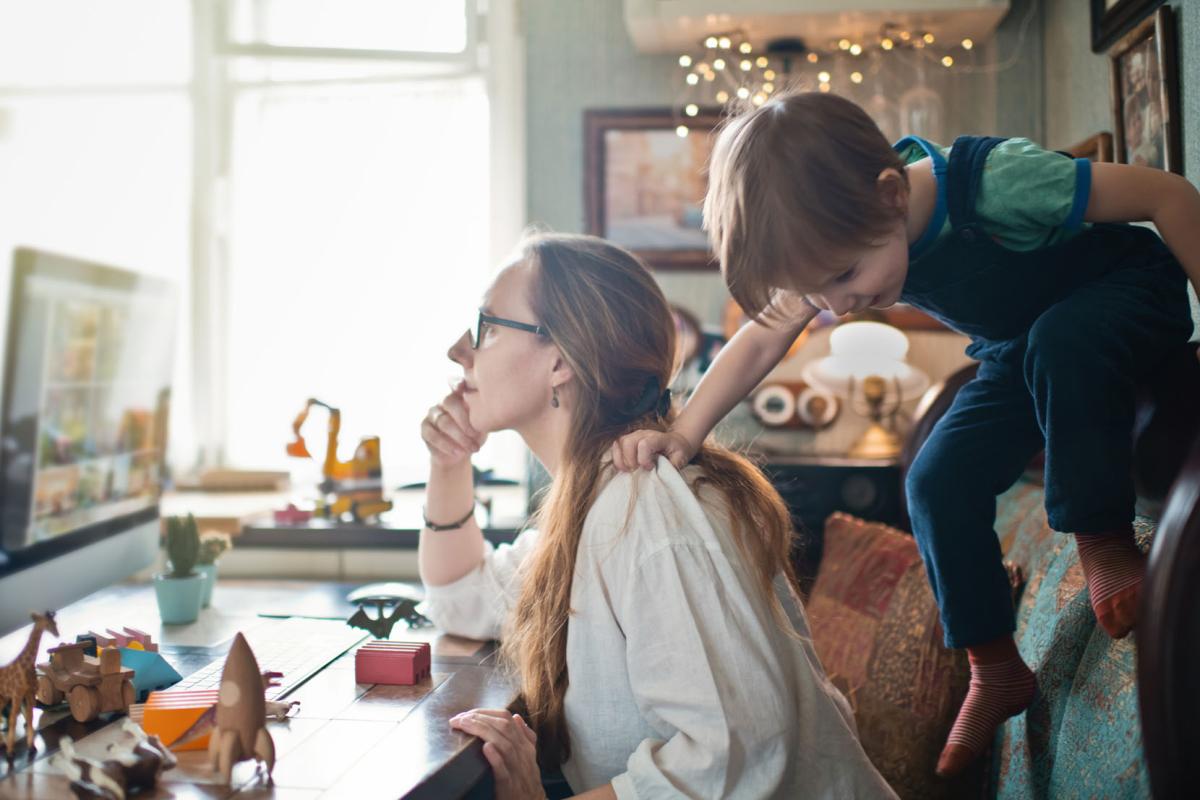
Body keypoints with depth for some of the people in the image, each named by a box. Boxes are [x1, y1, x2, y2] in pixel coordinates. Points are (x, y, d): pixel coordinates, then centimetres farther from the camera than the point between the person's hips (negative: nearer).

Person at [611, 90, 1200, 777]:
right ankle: (995, 672, 8)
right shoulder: (833, 245, -19)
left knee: (1060, 341, -39)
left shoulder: (998, 181, -38)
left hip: (1129, 291, -5)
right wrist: (683, 432, -32)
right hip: (1018, 352, 6)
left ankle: (1104, 538, -17)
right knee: (937, 486, -11)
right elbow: (761, 343, -18)